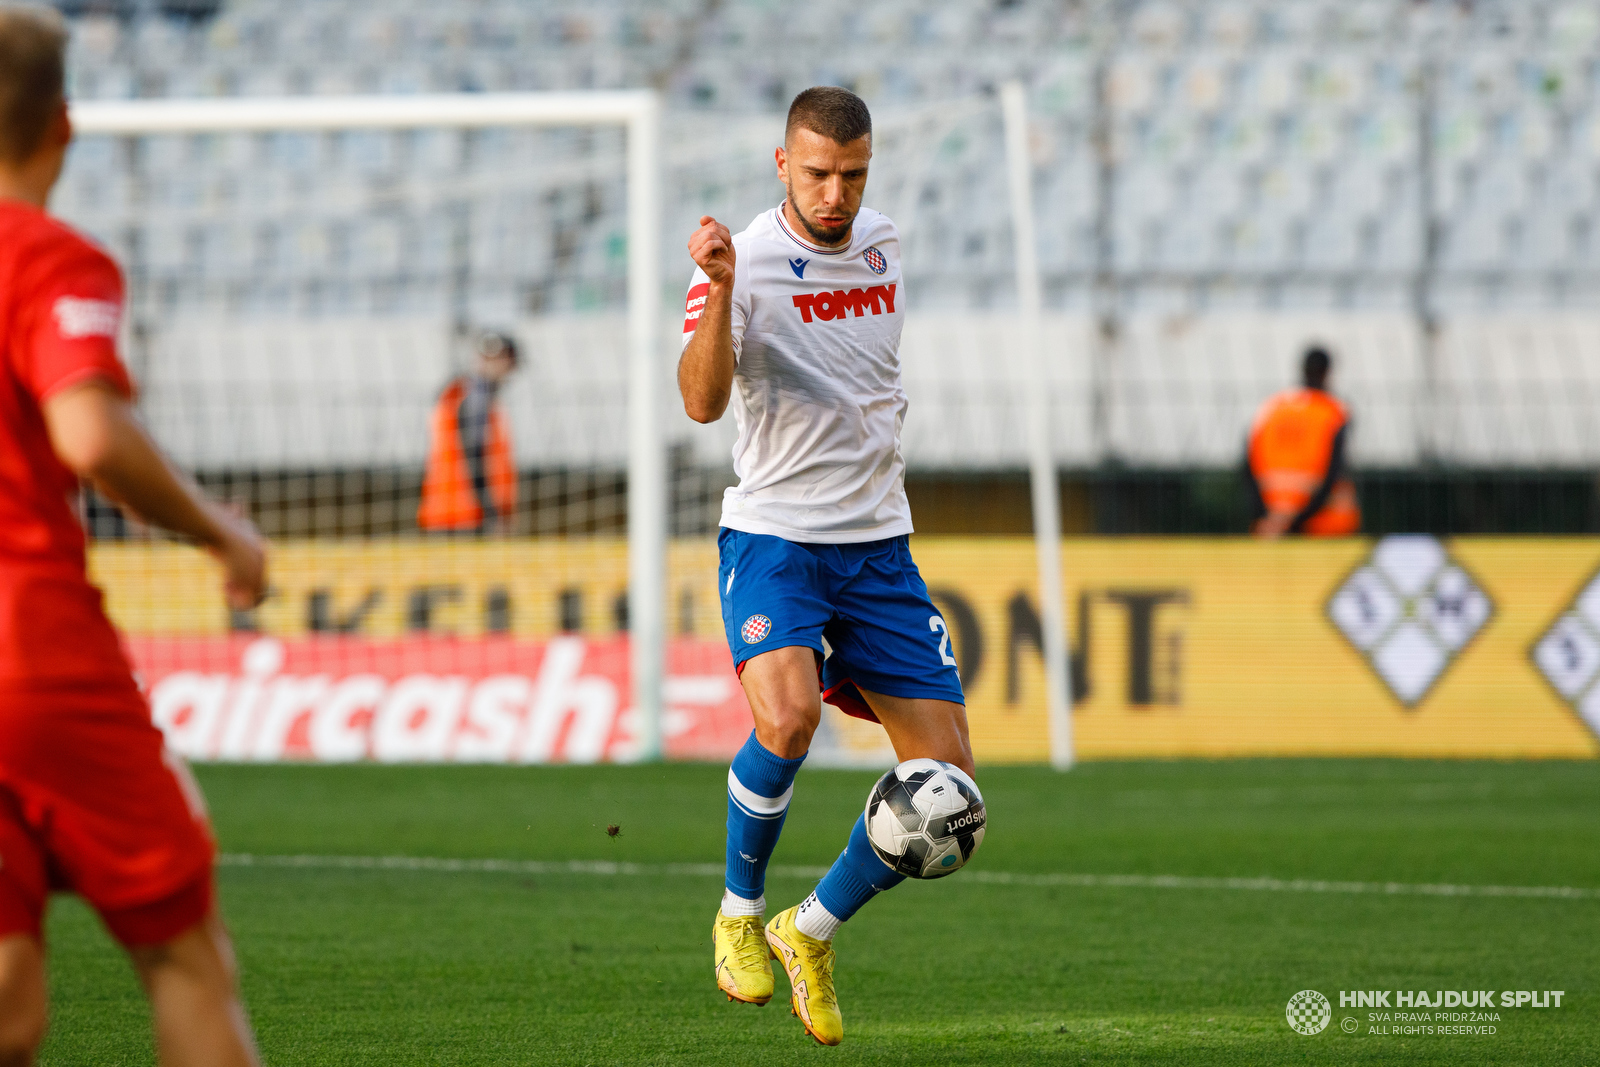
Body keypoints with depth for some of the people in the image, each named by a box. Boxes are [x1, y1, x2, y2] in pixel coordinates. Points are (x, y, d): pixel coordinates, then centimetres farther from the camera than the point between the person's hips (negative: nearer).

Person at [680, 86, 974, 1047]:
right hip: (772, 535, -6)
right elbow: (703, 401, -27)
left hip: (878, 544, 6)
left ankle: (813, 931, 18)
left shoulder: (881, 243, 7)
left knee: (947, 776, -2)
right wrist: (719, 292, -38)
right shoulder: (746, 261, -11)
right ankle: (740, 912, -6)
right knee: (787, 720, -32)